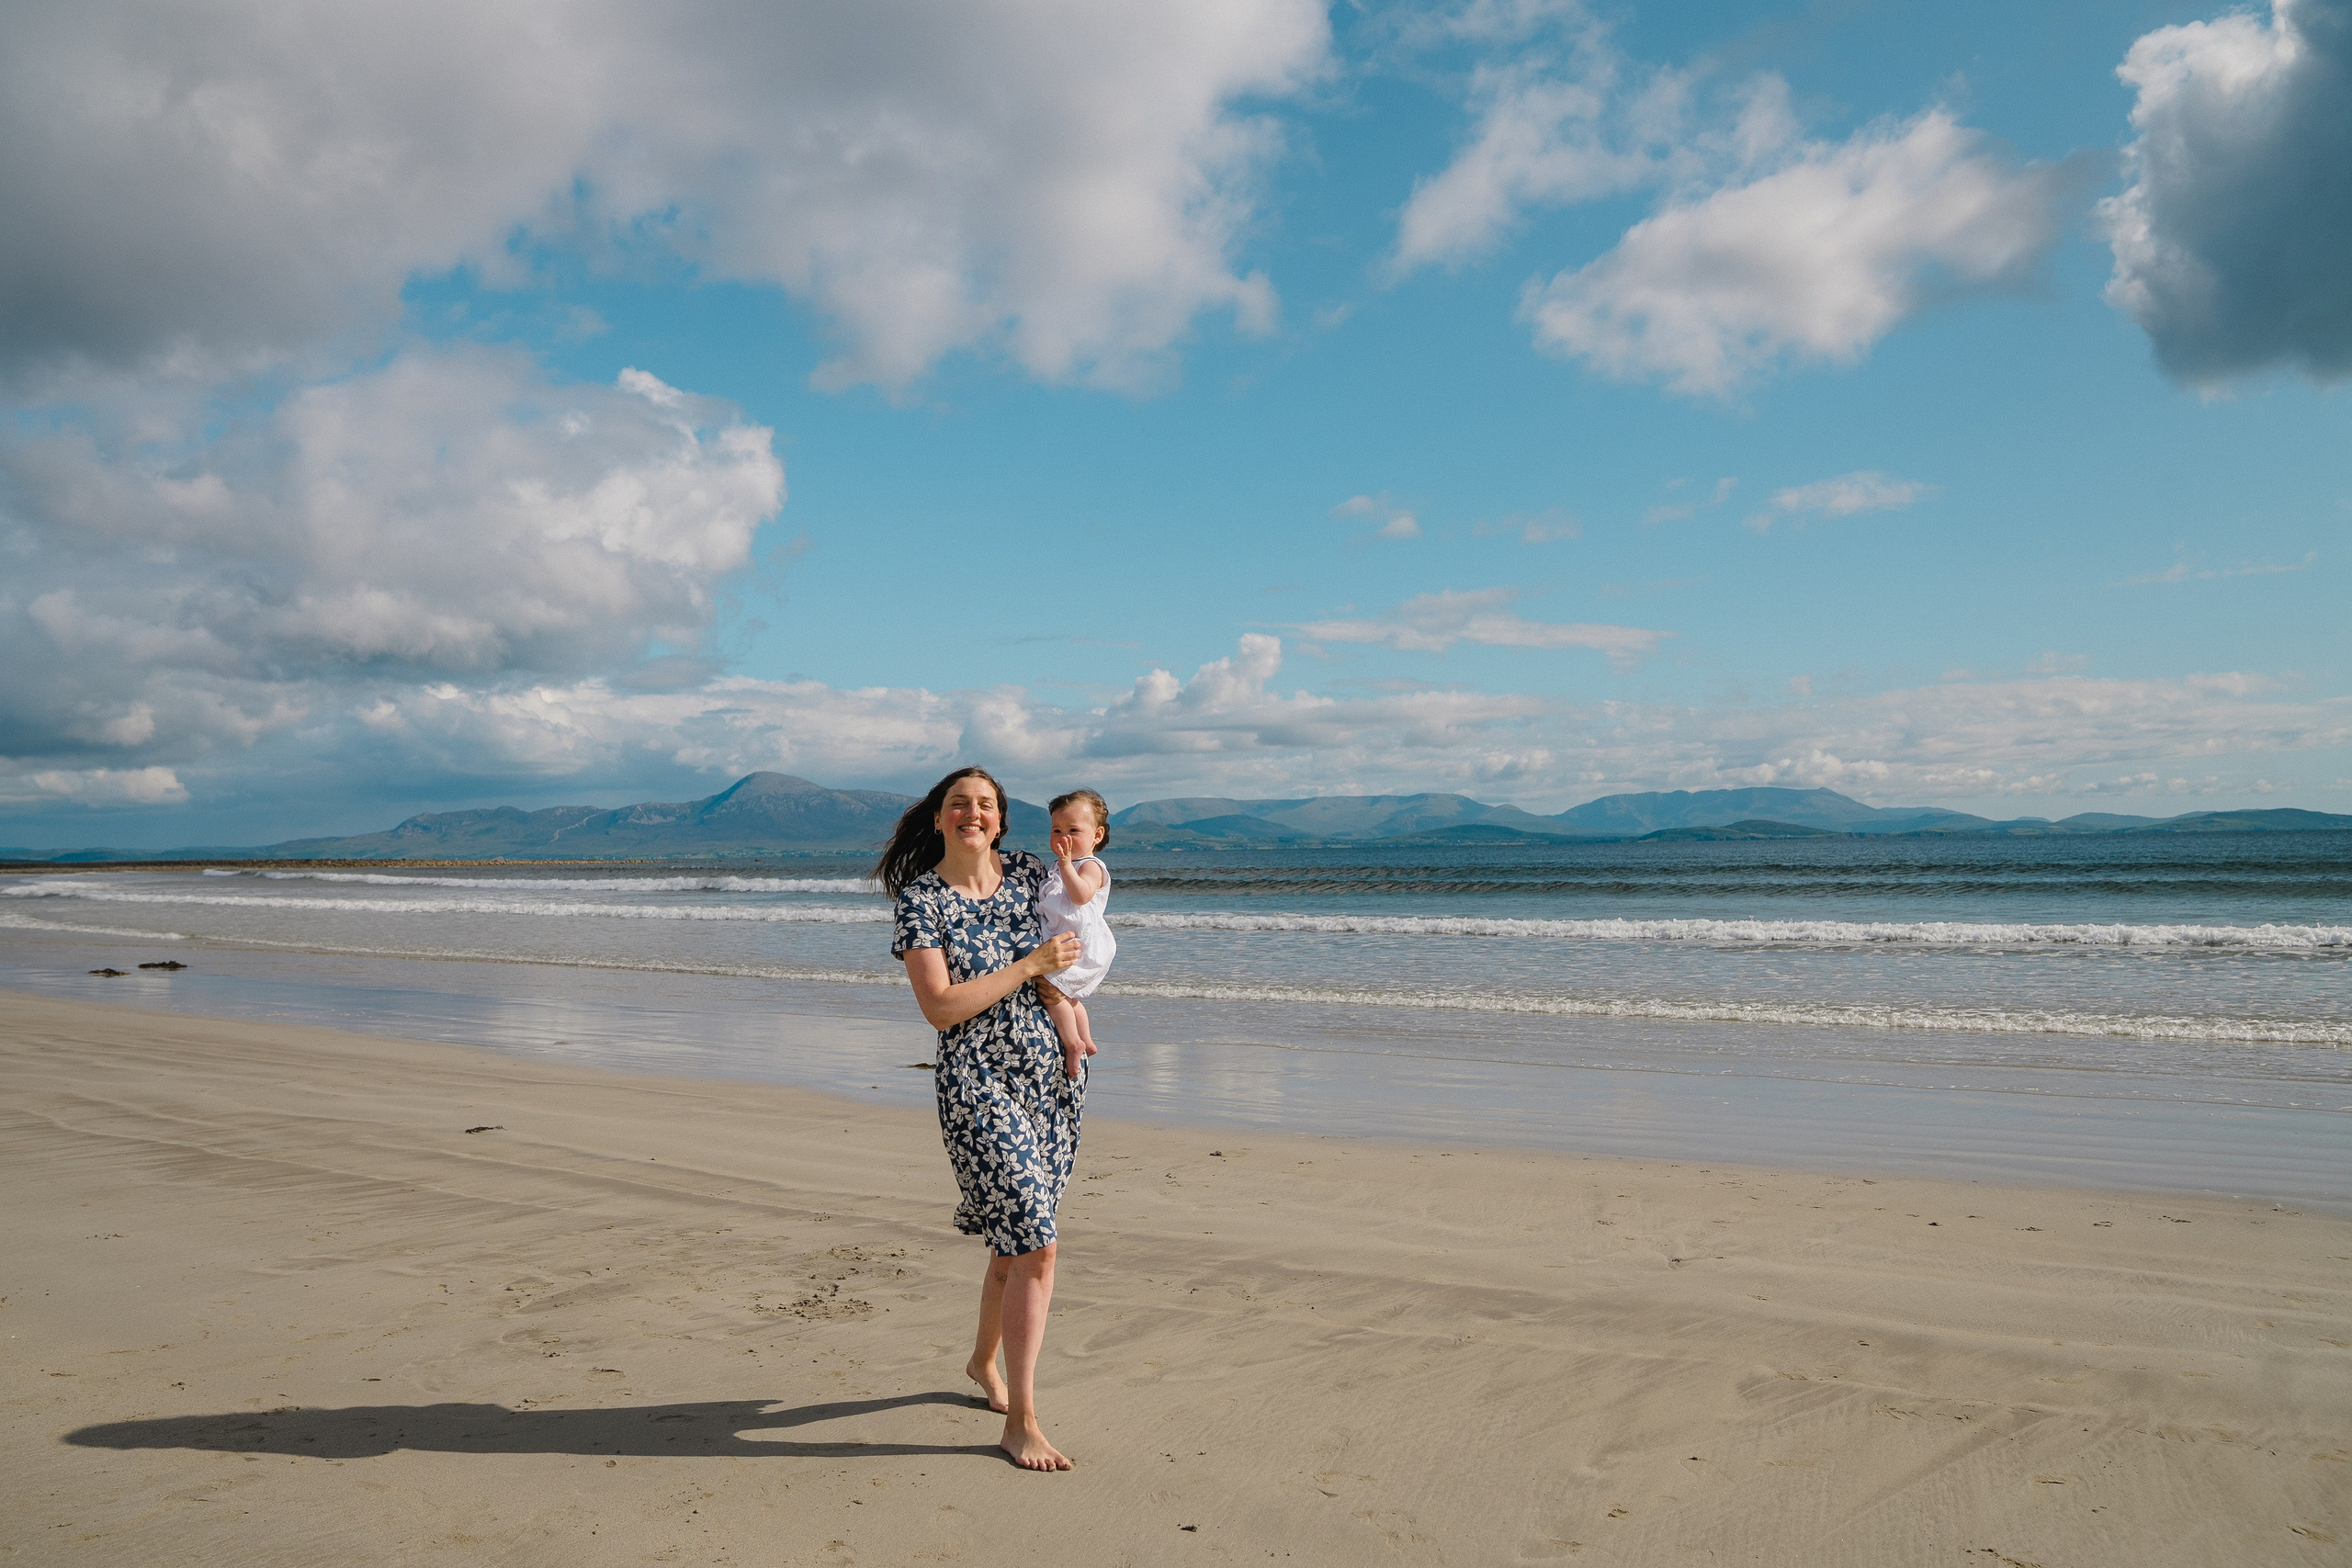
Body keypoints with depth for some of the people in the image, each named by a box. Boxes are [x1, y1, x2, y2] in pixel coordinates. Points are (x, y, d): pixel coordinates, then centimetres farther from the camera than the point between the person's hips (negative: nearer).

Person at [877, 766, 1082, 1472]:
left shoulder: (1027, 871, 4)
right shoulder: (919, 900, -9)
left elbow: (1075, 933, 22)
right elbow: (940, 1008, -16)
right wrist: (1030, 966, -17)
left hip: (1053, 1076, 5)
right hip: (978, 1087, -5)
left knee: (1019, 1238, 17)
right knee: (1035, 1249, -12)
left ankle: (983, 1361, 42)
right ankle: (1020, 1422, -1)